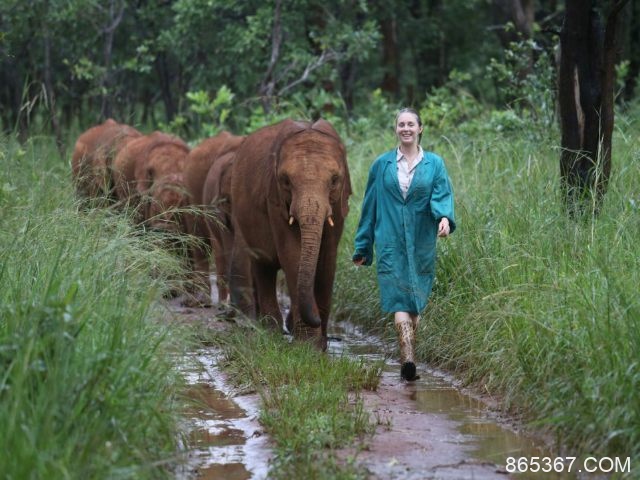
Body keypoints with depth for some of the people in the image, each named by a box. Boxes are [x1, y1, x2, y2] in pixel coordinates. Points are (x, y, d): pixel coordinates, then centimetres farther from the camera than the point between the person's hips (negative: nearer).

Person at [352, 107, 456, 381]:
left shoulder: (434, 164, 8)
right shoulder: (382, 165, 8)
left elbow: (442, 196, -5)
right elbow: (370, 206, 11)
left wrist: (444, 217, -28)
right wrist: (362, 246, 11)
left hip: (421, 245, 1)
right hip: (390, 243, -1)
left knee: (415, 302, 6)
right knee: (400, 300, -14)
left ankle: (406, 356, 17)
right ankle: (409, 358, -25)